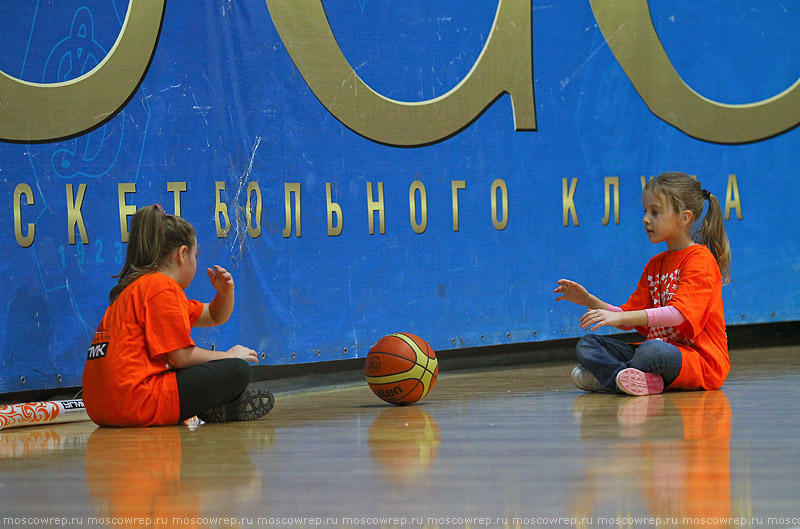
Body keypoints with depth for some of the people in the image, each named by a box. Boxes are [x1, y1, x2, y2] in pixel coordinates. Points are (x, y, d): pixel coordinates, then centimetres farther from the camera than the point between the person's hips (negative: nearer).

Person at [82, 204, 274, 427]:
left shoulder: (138, 287, 24)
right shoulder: (162, 287, -6)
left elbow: (215, 317, 34)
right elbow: (182, 357, -12)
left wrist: (225, 292, 13)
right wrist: (229, 356, 4)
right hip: (135, 404, -11)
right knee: (238, 371, -10)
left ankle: (216, 406, 15)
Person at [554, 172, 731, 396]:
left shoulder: (700, 260, -9)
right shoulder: (655, 265, 20)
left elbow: (678, 313, -23)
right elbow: (630, 317, 16)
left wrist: (620, 317, -29)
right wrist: (590, 301, 1)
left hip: (701, 360, -8)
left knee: (653, 350, -41)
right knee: (587, 345, -7)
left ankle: (606, 374, -18)